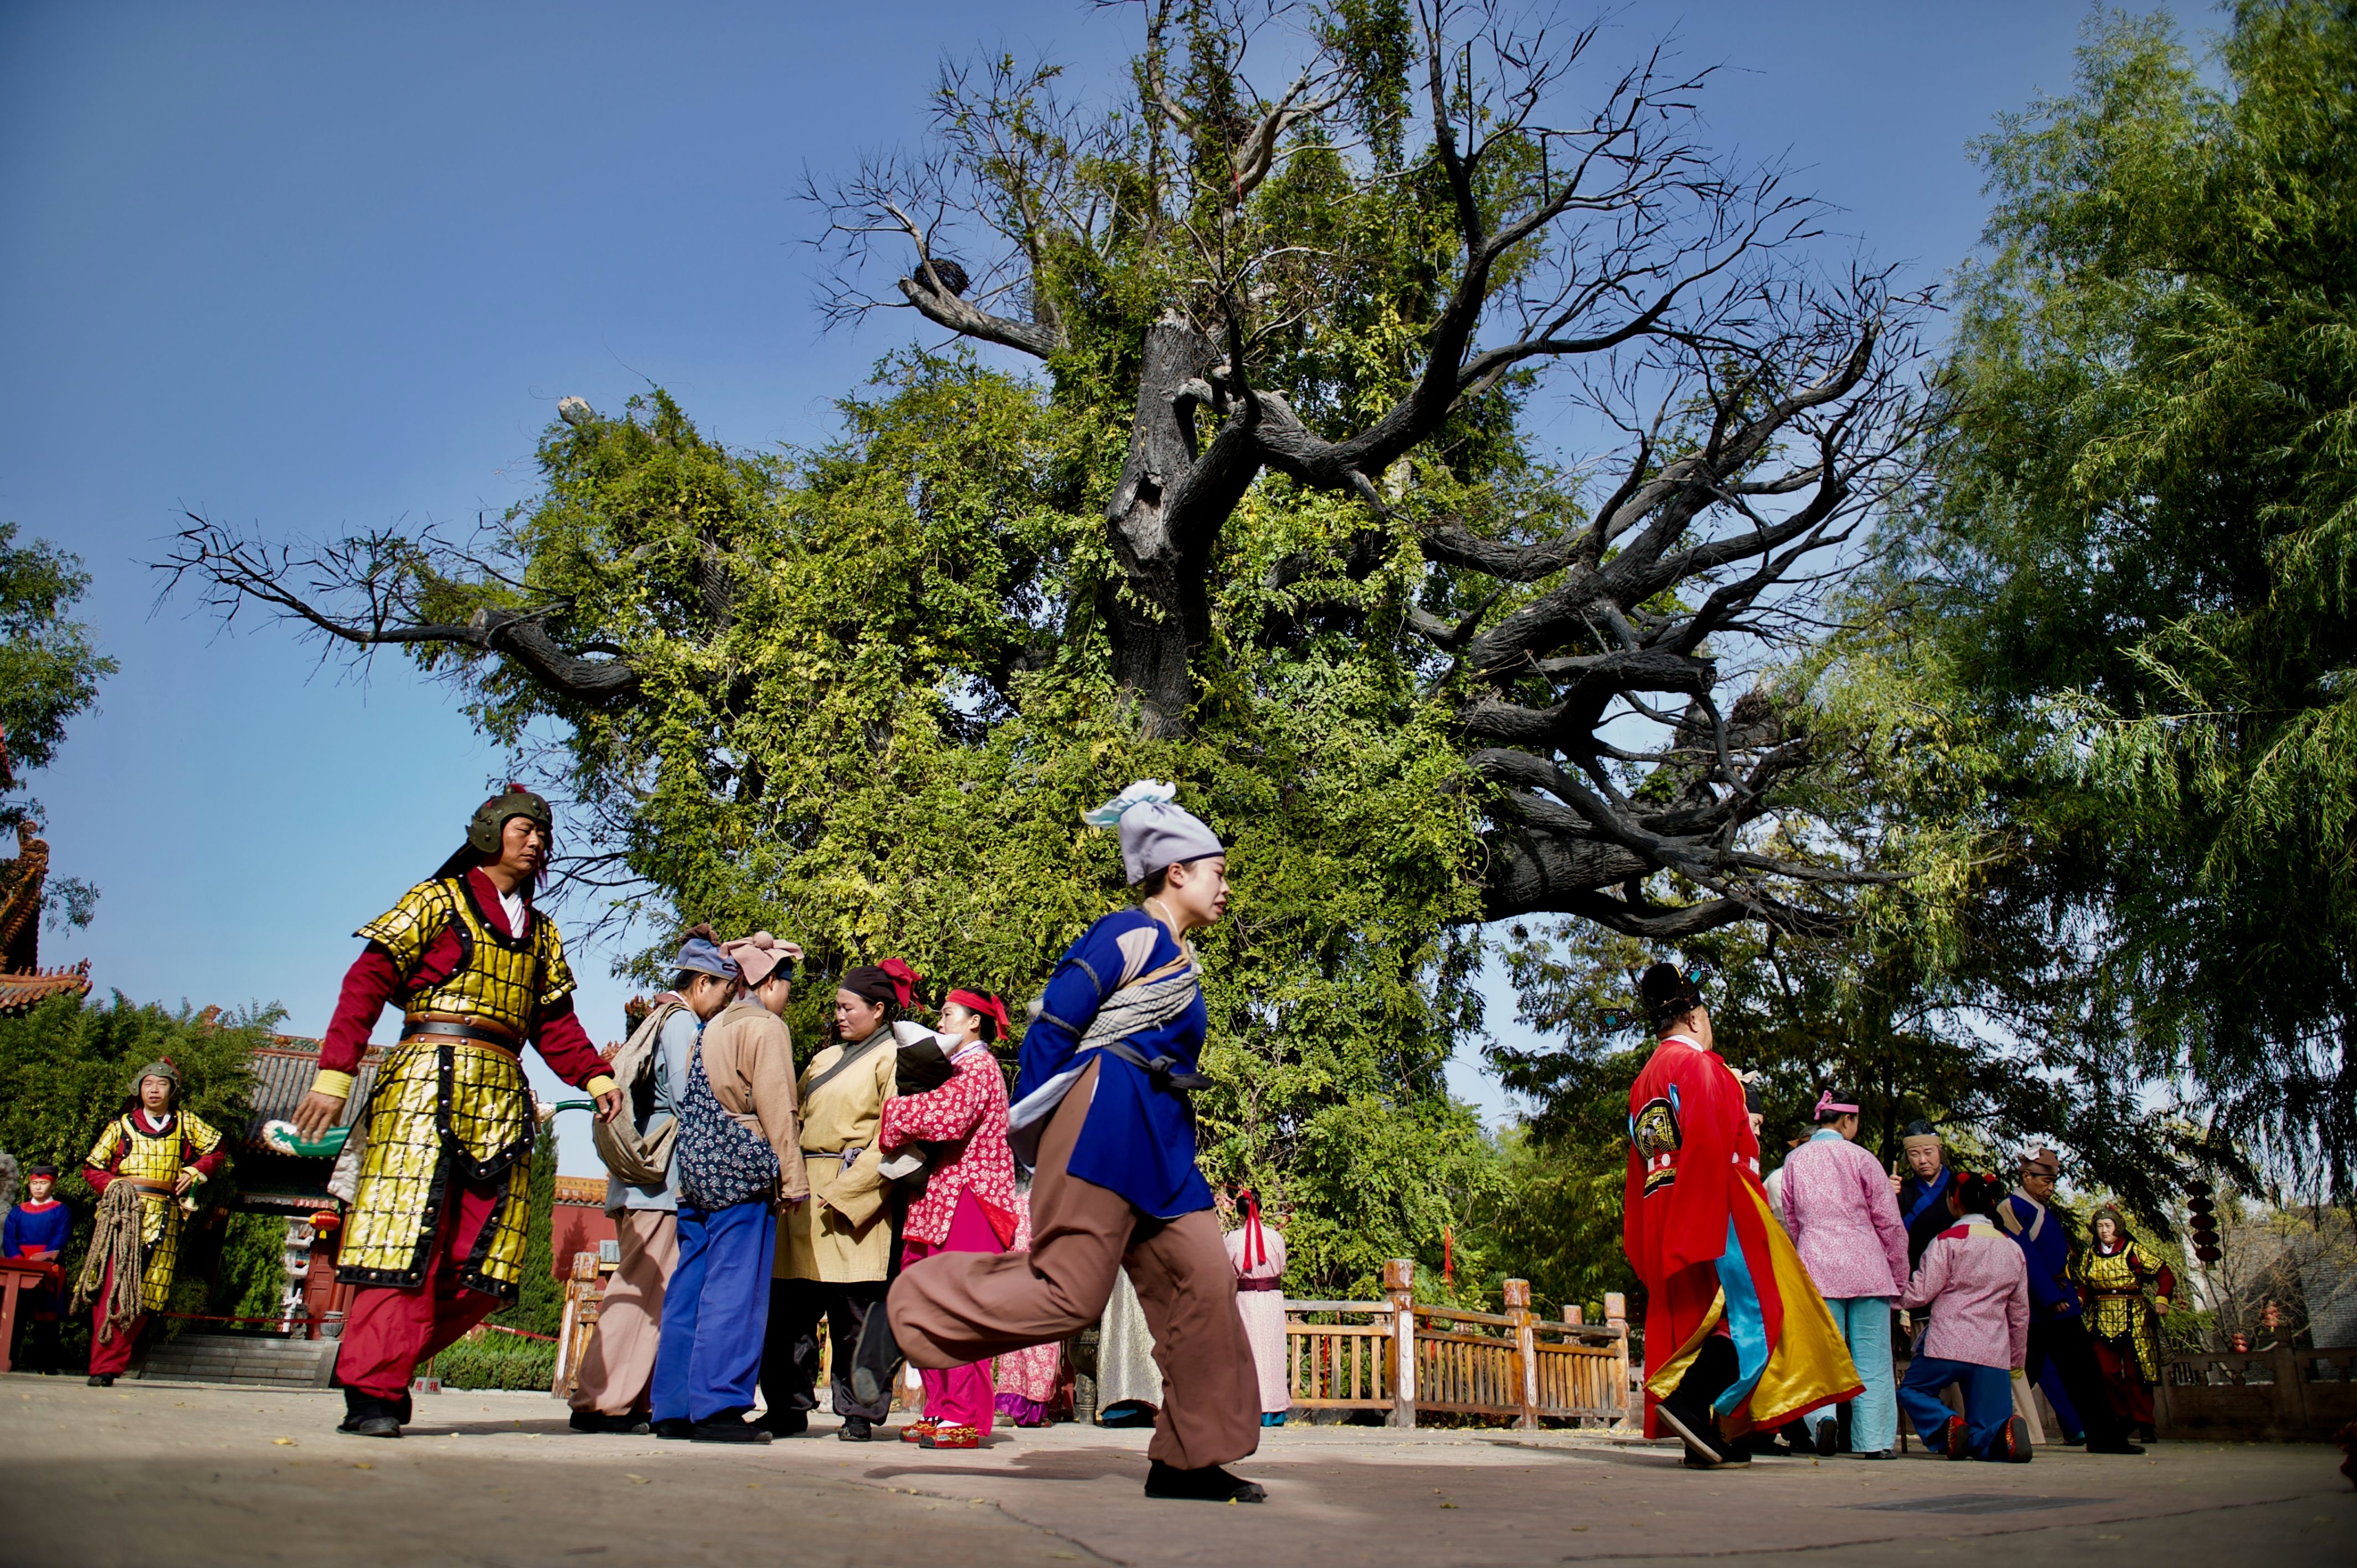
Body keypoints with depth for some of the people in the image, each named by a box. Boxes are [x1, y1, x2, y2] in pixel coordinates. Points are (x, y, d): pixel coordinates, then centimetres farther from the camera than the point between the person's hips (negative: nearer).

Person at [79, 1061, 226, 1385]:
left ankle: (110, 1361, 2)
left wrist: (194, 1172, 6)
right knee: (114, 1285, -11)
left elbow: (217, 1150, 21)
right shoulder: (122, 1126, 11)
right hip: (122, 1212, -1)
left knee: (145, 1295, -4)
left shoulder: (186, 1123, 13)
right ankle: (104, 1367, -9)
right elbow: (92, 1167, 12)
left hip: (164, 1219, 1)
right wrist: (113, 1185, -5)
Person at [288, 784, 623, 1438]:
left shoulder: (541, 932, 23)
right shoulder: (440, 899, 7)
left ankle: (373, 1358, 13)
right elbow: (368, 980, -2)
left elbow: (554, 1021, 18)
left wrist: (595, 1077, 0)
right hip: (430, 1082, -5)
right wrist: (335, 1073, -13)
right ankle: (373, 1393, -4)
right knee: (409, 1233, -10)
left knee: (482, 1257, -1)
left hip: (503, 1097, 6)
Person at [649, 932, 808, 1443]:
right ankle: (718, 1408, -8)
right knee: (735, 1290, -7)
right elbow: (776, 1109, -11)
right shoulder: (766, 1027, -5)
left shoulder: (712, 1027, 19)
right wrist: (792, 1179, -8)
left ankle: (674, 1409, 13)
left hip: (696, 1170, 8)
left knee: (689, 1288, 9)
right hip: (742, 1170, -8)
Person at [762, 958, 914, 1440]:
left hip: (856, 1197, -7)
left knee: (854, 1312, -3)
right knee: (788, 1308, 4)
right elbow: (796, 1119, 22)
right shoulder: (825, 1059, 21)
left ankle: (858, 1413, 6)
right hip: (804, 1197, 7)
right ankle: (788, 1409, 13)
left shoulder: (893, 1058, -1)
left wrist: (840, 1193, -15)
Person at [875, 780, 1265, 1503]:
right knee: (1069, 1290, -12)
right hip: (1108, 1118, -9)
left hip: (1158, 1142, 9)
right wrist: (1028, 1129, -8)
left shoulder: (1179, 958, 22)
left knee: (1203, 1280, 0)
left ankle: (1191, 1458, 6)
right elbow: (1055, 1023, -10)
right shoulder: (1129, 935, -6)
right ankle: (907, 1310, 4)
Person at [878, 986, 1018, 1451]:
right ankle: (939, 1410, 12)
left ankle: (964, 1417, -9)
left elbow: (948, 1114, -22)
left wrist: (895, 1111, -9)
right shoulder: (955, 1068, 25)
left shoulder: (979, 1067, -5)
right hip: (936, 1201, 9)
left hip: (968, 1200, -9)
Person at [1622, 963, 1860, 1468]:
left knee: (1686, 1317, 8)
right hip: (1713, 1210, -9)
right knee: (1752, 1313, -8)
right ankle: (1688, 1402, -23)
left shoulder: (1643, 1083, 19)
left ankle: (1705, 1437, 6)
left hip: (1662, 1225, 9)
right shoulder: (1699, 1065, -5)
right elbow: (1713, 1146, -17)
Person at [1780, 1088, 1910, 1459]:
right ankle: (1875, 1440, 3)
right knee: (1871, 1359, 4)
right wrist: (1899, 1277, 12)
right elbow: (1890, 1223, 2)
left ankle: (1824, 1416, -20)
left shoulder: (1795, 1160, 9)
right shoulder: (1861, 1158, 0)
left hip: (1816, 1270, 2)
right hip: (1866, 1268, -2)